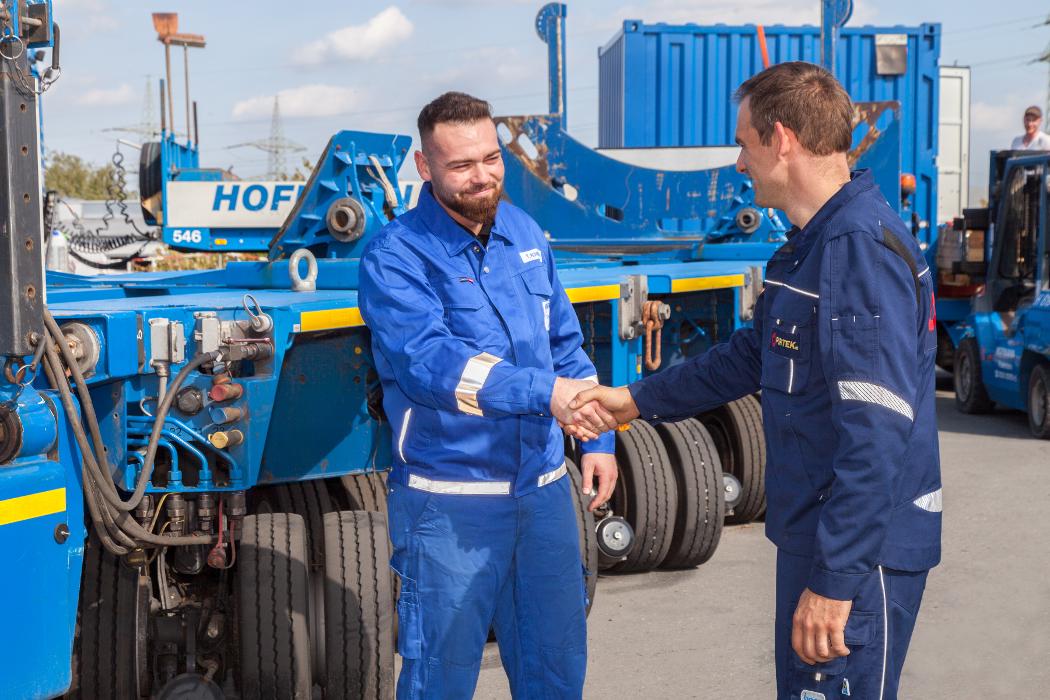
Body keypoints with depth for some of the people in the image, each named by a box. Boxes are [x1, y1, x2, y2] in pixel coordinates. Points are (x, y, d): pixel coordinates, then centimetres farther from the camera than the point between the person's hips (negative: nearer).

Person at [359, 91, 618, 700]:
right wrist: (543, 392, -36)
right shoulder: (395, 256, -12)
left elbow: (566, 342, 16)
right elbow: (429, 362, -27)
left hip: (544, 489, 6)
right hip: (451, 501, -5)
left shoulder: (525, 233, 8)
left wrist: (598, 439, 8)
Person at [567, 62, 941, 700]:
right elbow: (756, 353, 24)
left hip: (857, 550, -10)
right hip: (812, 531, 10)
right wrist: (637, 400, 27)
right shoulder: (816, 240, 13)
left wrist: (834, 580, -27)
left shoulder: (862, 247, -22)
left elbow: (878, 432, -27)